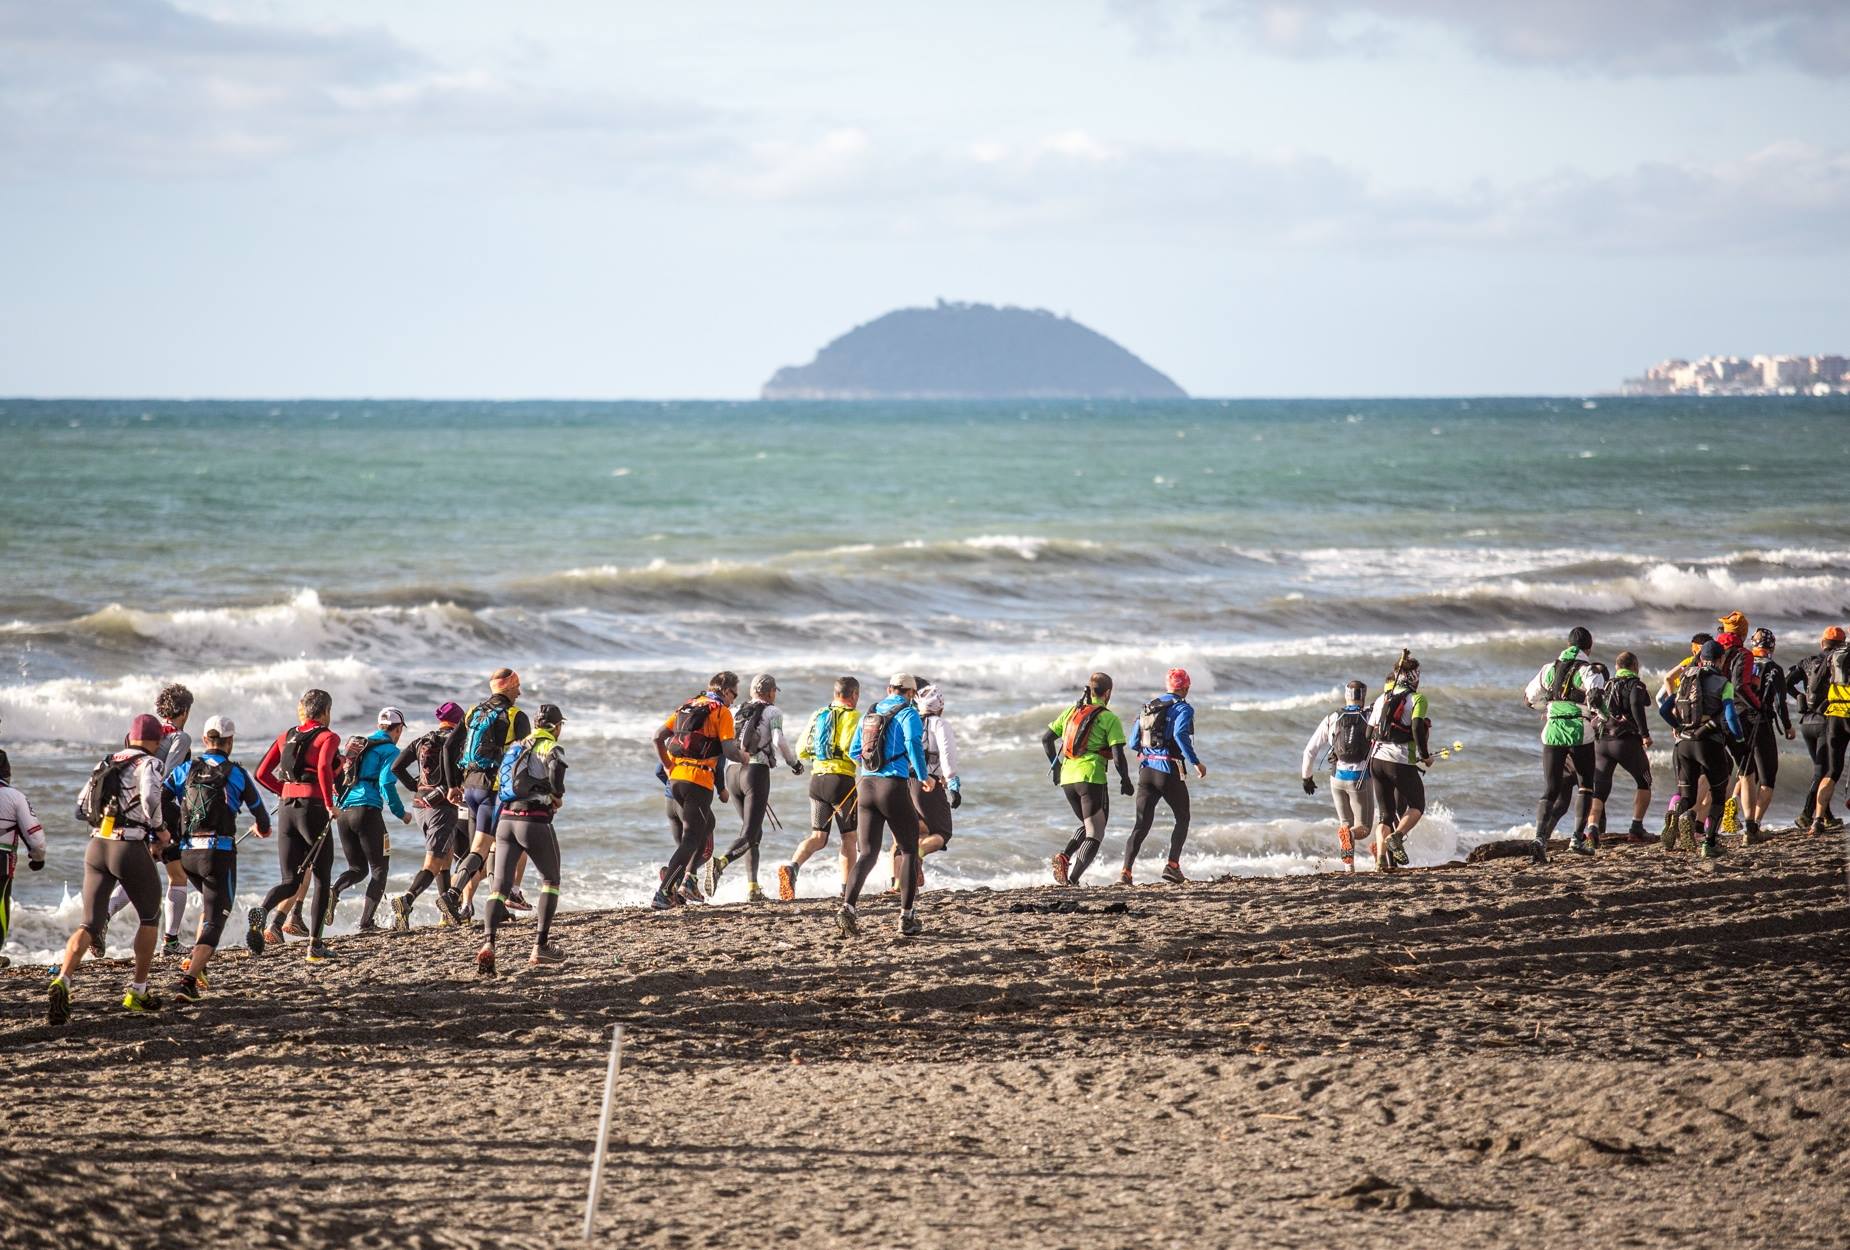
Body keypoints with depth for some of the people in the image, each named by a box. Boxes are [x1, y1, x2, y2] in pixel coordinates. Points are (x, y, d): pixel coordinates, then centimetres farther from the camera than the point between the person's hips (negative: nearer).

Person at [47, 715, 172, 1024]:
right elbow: (150, 798, -23)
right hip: (131, 851, -5)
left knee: (90, 925, 2)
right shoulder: (149, 764, -3)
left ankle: (61, 981, -23)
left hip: (96, 848, 5)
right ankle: (137, 992, 21)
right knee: (150, 917, 19)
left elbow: (81, 809, 18)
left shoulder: (106, 763, 15)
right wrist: (160, 829, -6)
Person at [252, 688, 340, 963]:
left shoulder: (286, 736, 14)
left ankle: (263, 910, -25)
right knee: (322, 879, 10)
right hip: (313, 809, -5)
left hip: (286, 809, 5)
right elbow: (323, 768, -23)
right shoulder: (328, 737, -3)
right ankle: (315, 946, 9)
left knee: (290, 881, 7)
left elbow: (262, 773, 10)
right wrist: (330, 804, -14)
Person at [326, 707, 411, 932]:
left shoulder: (359, 745, 21)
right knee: (379, 868, 6)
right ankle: (366, 922, -7)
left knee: (358, 869, 16)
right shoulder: (390, 750, 0)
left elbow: (336, 776, 21)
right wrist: (401, 813, 0)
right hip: (368, 811, -6)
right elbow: (386, 784, -12)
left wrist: (335, 806, 32)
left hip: (344, 812, 6)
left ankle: (334, 890, -16)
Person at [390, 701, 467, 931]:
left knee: (445, 857, 24)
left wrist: (416, 787, 14)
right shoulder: (455, 736, -4)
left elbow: (397, 767, 6)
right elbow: (448, 749, -28)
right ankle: (407, 899, -33)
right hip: (443, 807, -7)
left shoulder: (421, 740, 14)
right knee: (433, 864, -10)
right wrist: (452, 787, -25)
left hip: (420, 806, 7)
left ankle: (447, 912, 25)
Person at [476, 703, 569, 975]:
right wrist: (558, 794, -6)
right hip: (535, 821, -5)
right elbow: (556, 766, -24)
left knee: (499, 887, 0)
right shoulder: (550, 746, -1)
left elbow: (498, 786, 22)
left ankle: (488, 944, -23)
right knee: (550, 882, 16)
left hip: (505, 820, 5)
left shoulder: (516, 747, 20)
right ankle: (540, 947, 9)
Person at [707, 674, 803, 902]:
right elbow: (778, 740, -12)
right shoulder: (772, 711, 1)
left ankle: (752, 887, 10)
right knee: (749, 836, -10)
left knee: (755, 832, 19)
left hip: (734, 772, 6)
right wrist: (793, 761, 3)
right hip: (757, 772, -6)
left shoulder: (738, 712, 16)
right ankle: (720, 863, -38)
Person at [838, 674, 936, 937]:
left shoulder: (869, 714, 14)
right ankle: (907, 917, 11)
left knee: (867, 854, 5)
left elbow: (855, 752, 18)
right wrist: (924, 777, -9)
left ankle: (848, 906, -18)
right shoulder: (909, 714, -4)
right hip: (894, 787, -5)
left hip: (867, 786, 5)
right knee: (909, 851, 12)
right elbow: (914, 745, -20)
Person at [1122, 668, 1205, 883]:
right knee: (1182, 819, 15)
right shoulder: (1183, 708, -4)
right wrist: (1195, 762, -20)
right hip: (1169, 770, -5)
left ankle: (1126, 871, -12)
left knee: (1142, 824, 3)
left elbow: (1133, 743, 15)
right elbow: (1180, 734, -24)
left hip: (1146, 769, 5)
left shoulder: (1148, 707, 15)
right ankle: (1172, 865, 2)